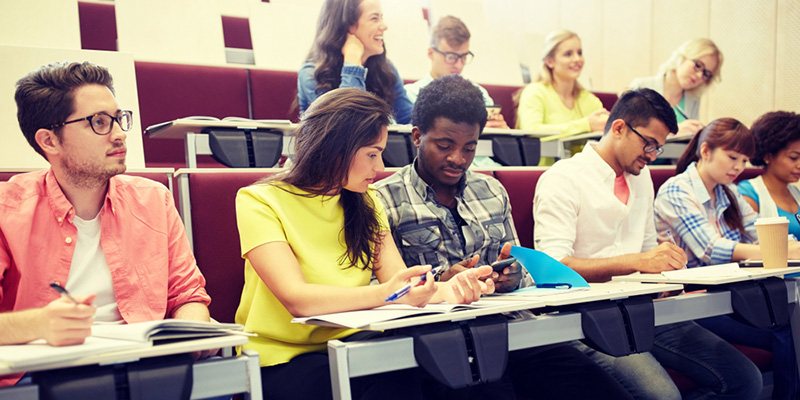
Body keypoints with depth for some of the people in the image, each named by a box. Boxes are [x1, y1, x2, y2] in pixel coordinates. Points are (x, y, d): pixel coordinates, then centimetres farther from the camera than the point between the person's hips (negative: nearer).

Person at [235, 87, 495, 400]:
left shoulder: (365, 203, 12)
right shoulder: (259, 202, -8)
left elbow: (399, 284, 1)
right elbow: (296, 299, -22)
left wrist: (444, 289, -20)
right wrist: (383, 294, -35)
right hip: (283, 359, -4)